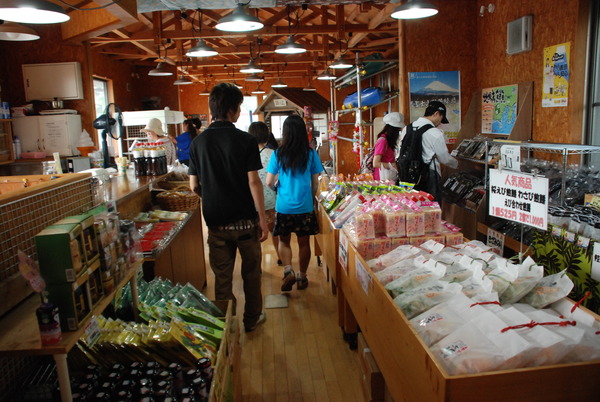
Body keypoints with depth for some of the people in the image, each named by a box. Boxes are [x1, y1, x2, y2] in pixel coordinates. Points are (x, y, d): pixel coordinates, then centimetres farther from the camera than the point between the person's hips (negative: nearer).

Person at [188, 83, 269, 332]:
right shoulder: (245, 140, -10)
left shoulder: (198, 142, 0)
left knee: (222, 276, 13)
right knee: (251, 272, 16)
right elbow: (254, 182, -13)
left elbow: (194, 186, 4)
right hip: (245, 219, -2)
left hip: (215, 220, 2)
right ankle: (252, 319, 30)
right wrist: (262, 219, -7)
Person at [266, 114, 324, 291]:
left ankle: (288, 271, 0)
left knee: (284, 241, 17)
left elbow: (269, 182, -5)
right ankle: (302, 277, 24)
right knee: (304, 243, 14)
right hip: (305, 206, 1)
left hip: (283, 206, 0)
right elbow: (315, 182, 1)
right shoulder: (311, 154, -5)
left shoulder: (278, 154, -7)